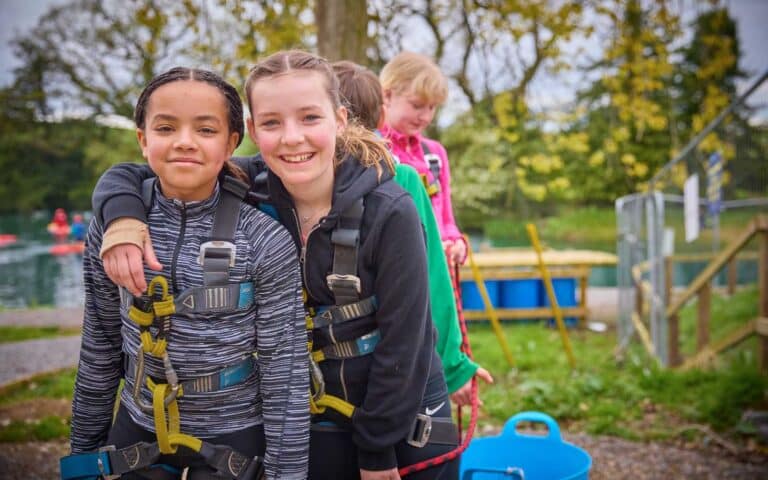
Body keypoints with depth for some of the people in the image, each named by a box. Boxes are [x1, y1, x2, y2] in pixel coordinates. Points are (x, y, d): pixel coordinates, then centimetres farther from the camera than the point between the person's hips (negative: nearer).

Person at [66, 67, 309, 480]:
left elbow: (285, 370, -12)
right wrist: (83, 446, 10)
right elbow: (100, 347, 3)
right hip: (137, 430, 3)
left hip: (232, 437, -2)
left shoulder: (265, 242, -17)